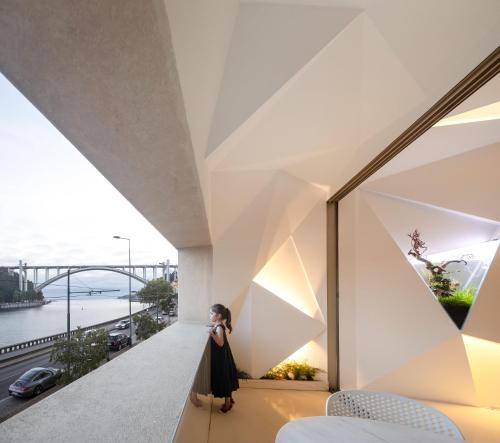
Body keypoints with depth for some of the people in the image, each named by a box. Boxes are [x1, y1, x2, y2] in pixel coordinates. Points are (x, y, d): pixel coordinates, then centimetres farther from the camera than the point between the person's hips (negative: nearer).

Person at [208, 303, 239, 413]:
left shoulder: (219, 328, -26)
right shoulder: (218, 325, 1)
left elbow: (220, 343, -33)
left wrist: (212, 334, -42)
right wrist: (213, 329, 9)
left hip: (221, 358, -9)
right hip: (220, 357, 9)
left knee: (224, 378, 7)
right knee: (226, 379, 21)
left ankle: (227, 403, 23)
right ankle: (229, 399, 38)